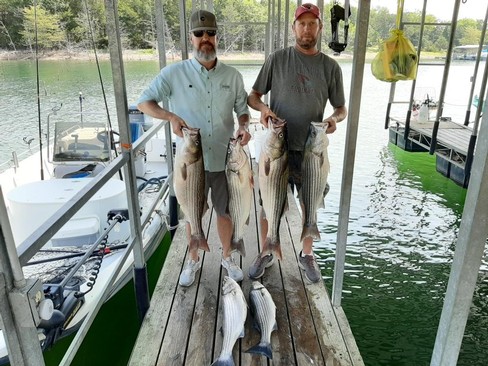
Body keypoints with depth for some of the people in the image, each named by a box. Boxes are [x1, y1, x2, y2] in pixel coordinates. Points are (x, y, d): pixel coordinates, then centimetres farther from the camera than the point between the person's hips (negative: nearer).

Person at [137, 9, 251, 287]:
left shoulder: (233, 76, 1)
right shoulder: (174, 73, -6)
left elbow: (242, 109, 10)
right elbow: (144, 102, 0)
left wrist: (244, 127, -13)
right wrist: (171, 116, -18)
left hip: (224, 159, 2)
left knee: (225, 212, 15)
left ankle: (227, 257, 39)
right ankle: (193, 260, 38)